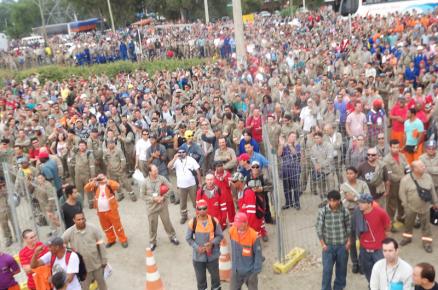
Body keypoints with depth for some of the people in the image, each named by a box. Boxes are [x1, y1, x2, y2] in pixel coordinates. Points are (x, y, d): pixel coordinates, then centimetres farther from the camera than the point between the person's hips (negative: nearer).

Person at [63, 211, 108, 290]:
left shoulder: (93, 228, -15)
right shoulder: (69, 232, -16)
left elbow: (101, 245, -8)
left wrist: (104, 260, -4)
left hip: (96, 263, 0)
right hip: (82, 266, 0)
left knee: (101, 281, 21)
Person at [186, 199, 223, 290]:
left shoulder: (214, 221, -14)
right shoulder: (193, 222, -16)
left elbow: (220, 236, -3)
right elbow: (188, 238, -4)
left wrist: (212, 243, -20)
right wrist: (197, 247, -16)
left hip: (212, 255, 1)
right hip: (198, 256, -1)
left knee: (215, 275, 21)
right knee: (200, 277, 16)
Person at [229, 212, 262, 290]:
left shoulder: (253, 235, -24)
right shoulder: (232, 231, -11)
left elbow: (258, 254, -15)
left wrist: (256, 271, -12)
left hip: (250, 271, -4)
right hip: (236, 270, 4)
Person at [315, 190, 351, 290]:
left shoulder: (345, 211, -8)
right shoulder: (322, 211, -12)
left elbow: (348, 227, 4)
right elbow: (319, 227, -6)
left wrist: (348, 241, 0)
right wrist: (322, 244, -7)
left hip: (342, 245, 2)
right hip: (328, 245, -1)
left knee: (342, 269, 14)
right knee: (327, 270, -1)